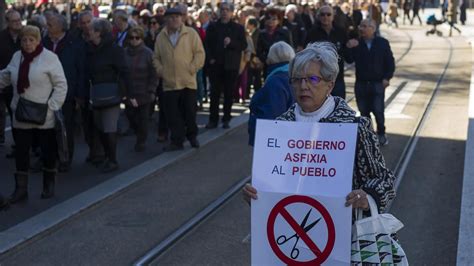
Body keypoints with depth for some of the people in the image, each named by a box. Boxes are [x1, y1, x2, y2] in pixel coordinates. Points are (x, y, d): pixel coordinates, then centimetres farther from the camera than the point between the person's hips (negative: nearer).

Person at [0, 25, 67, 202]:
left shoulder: (49, 57, -9)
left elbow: (61, 85, -9)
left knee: (48, 151, 9)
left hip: (45, 117, -4)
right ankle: (20, 188, 15)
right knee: (21, 151, 6)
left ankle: (49, 186, 26)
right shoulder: (17, 57, 6)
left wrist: (52, 106, -14)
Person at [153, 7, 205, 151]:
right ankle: (176, 141, 10)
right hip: (169, 83, 2)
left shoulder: (191, 33, 1)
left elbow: (199, 53, -2)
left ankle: (192, 136, 26)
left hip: (188, 81, -2)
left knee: (189, 112, 5)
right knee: (173, 114, 1)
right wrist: (160, 70, 0)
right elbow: (156, 57, 15)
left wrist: (192, 68, -10)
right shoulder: (161, 37, 9)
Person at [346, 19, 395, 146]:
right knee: (364, 111, 7)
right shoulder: (356, 43, 2)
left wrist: (387, 77, -7)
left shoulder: (382, 43, -1)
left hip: (378, 83, -2)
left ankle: (381, 134, 12)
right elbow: (349, 60, -3)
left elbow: (390, 62, 2)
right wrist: (349, 49, -21)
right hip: (361, 83, 2)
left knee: (378, 110, -5)